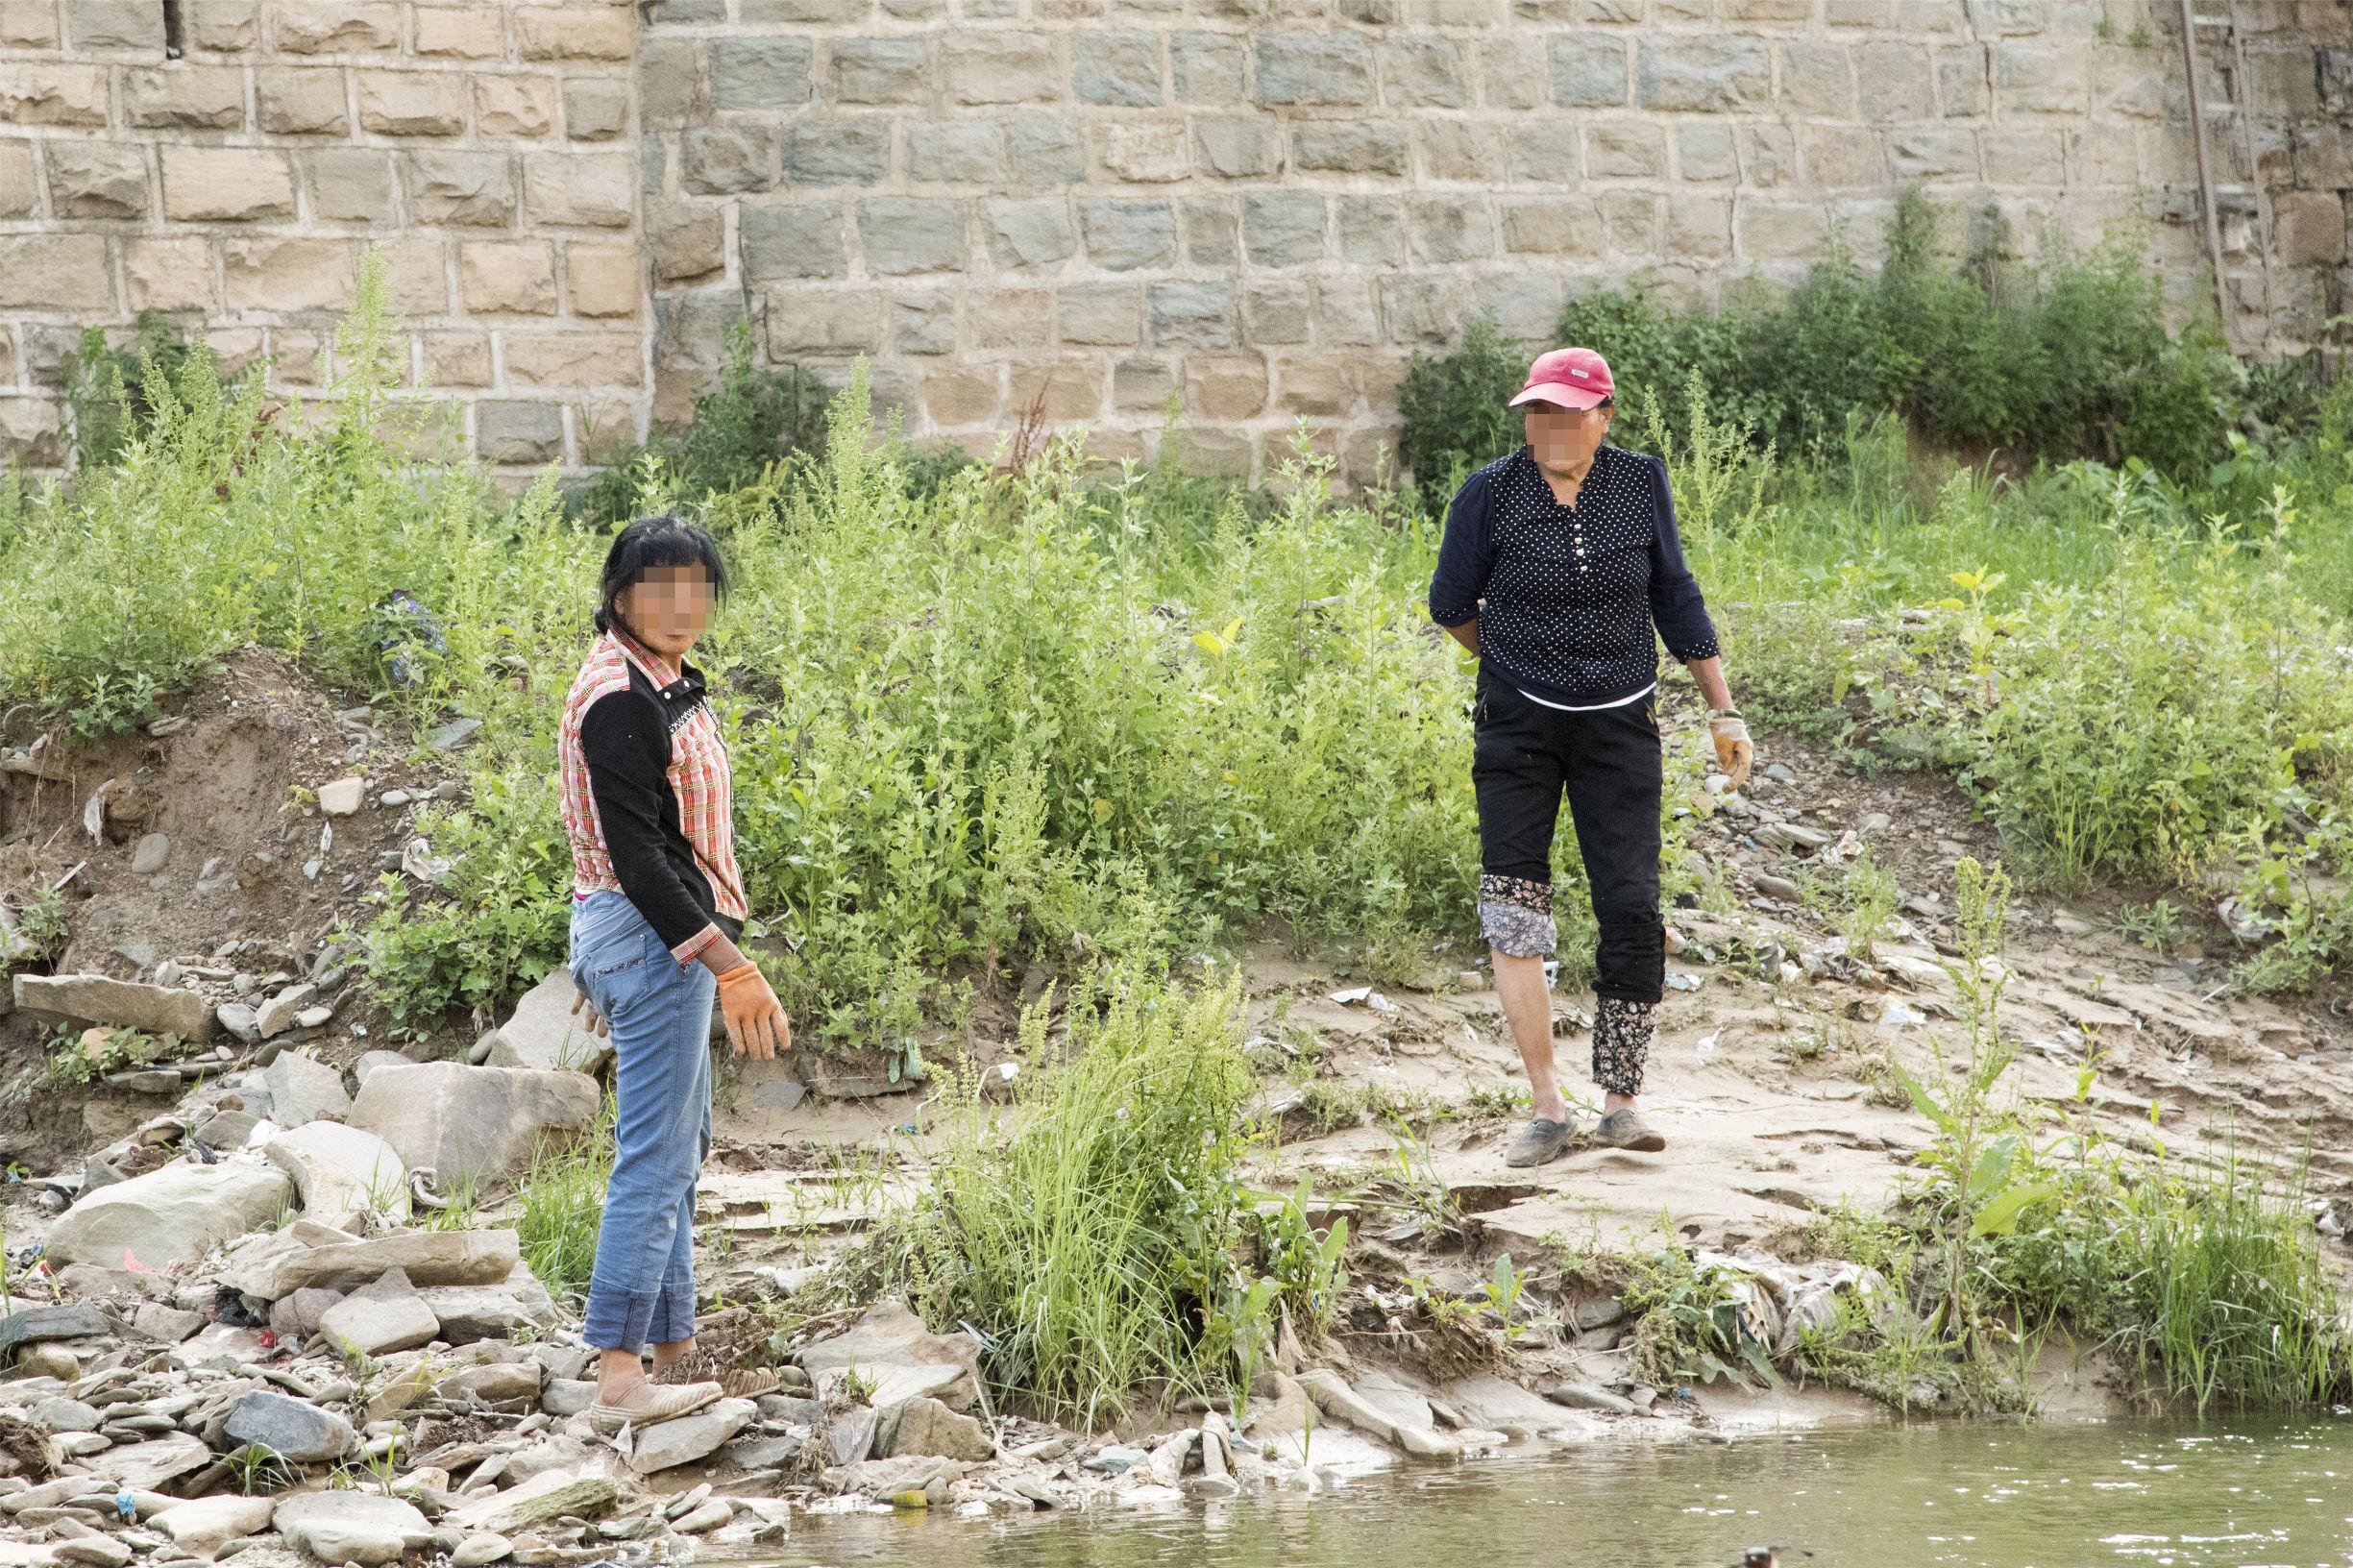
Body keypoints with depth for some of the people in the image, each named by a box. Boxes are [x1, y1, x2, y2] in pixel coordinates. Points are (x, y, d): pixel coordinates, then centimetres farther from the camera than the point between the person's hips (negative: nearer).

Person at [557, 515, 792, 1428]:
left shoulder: (658, 684, 14)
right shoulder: (621, 699, -18)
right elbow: (634, 851, -24)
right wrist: (730, 964, -26)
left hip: (649, 933, 11)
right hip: (655, 937, -11)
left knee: (677, 1149, 16)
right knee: (655, 1157, -11)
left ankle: (673, 1353, 23)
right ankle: (619, 1379, -12)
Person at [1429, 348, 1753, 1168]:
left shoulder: (1640, 483, -3)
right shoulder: (1489, 495, -9)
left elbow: (1674, 599, 7)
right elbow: (1452, 605, 6)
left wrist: (1723, 710, 7)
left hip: (1620, 726, 1)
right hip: (1519, 724, -1)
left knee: (1632, 909, -6)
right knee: (1511, 901, -11)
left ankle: (1620, 1102, 5)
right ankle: (1547, 1106, -6)